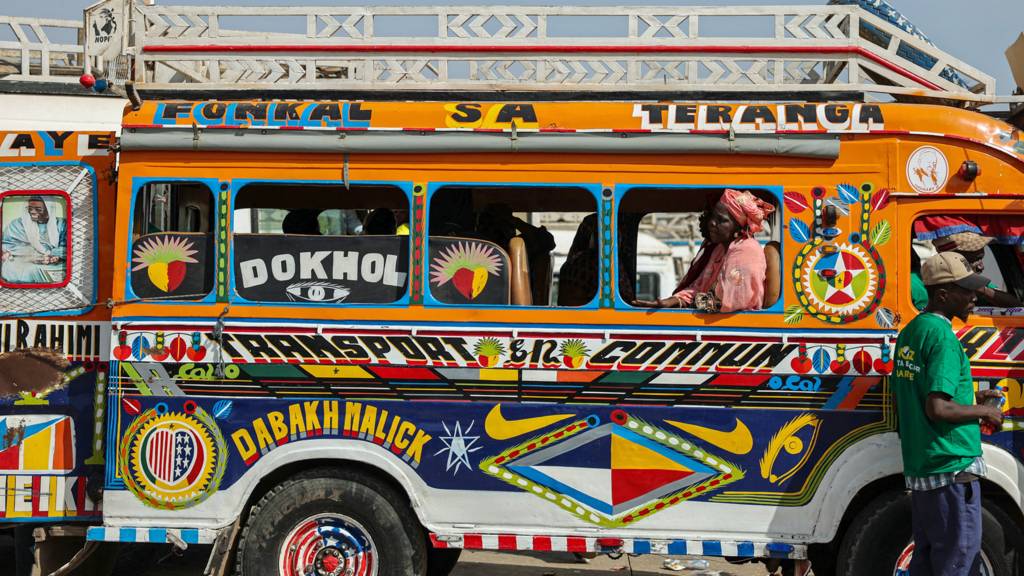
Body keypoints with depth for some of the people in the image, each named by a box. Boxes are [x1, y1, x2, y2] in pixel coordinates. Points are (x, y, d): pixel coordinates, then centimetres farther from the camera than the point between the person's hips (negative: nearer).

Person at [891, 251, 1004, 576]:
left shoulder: (910, 332, 12)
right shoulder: (942, 335, -16)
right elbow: (938, 409, -23)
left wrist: (970, 397, 18)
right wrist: (983, 412, -8)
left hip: (918, 469, 9)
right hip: (952, 468, -9)